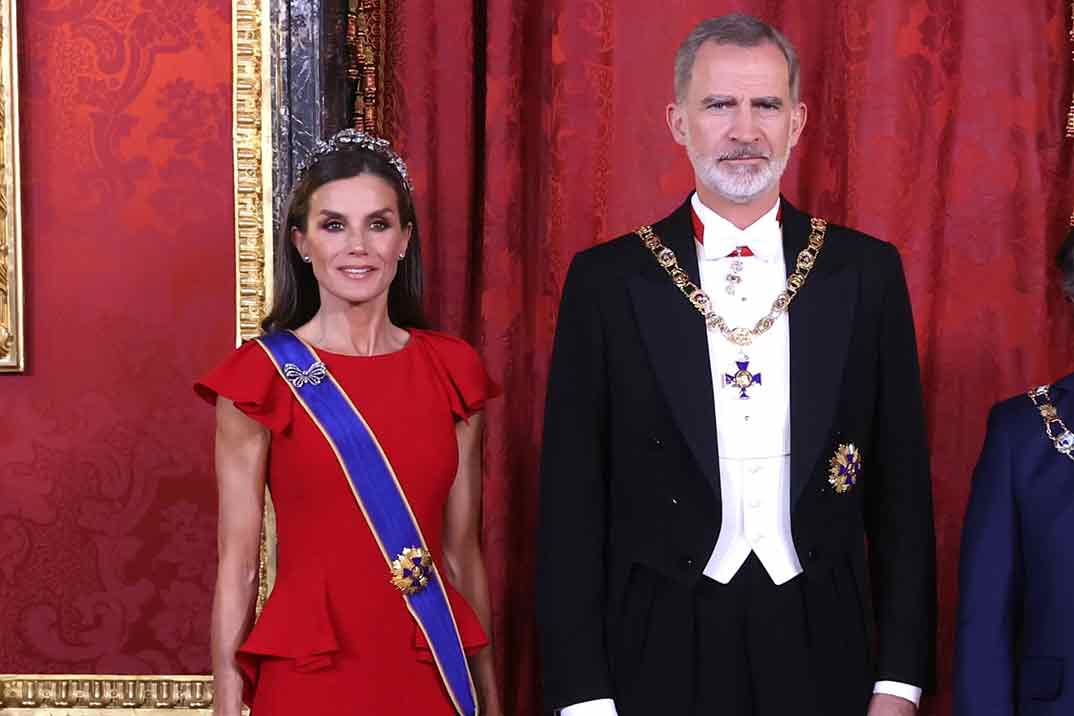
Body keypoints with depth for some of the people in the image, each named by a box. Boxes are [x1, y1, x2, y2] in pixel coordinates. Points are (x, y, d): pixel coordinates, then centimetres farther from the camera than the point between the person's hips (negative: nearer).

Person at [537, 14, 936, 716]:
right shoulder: (607, 281, -3)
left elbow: (900, 484, 4)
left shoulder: (868, 272, 1)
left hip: (822, 655, 1)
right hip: (659, 657, -1)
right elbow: (572, 498, -2)